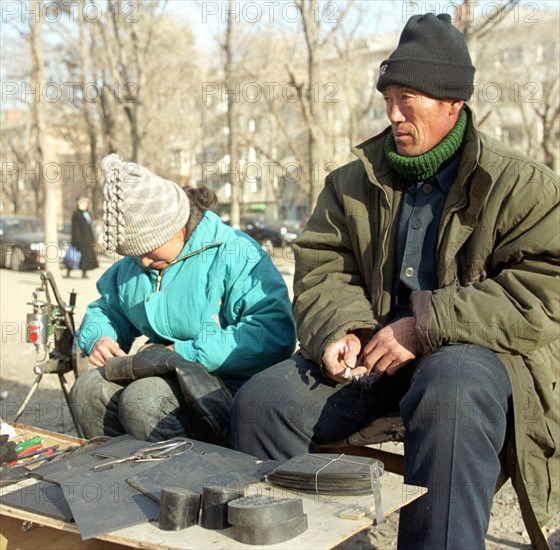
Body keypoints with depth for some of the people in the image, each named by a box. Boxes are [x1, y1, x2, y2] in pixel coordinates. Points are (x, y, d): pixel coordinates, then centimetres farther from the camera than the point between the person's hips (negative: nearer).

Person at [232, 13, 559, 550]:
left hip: (473, 350, -4)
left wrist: (424, 326, -19)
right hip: (370, 349, 4)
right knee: (261, 400, -17)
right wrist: (339, 328, -12)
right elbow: (319, 269, 11)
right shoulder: (354, 183, 13)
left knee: (449, 395, -40)